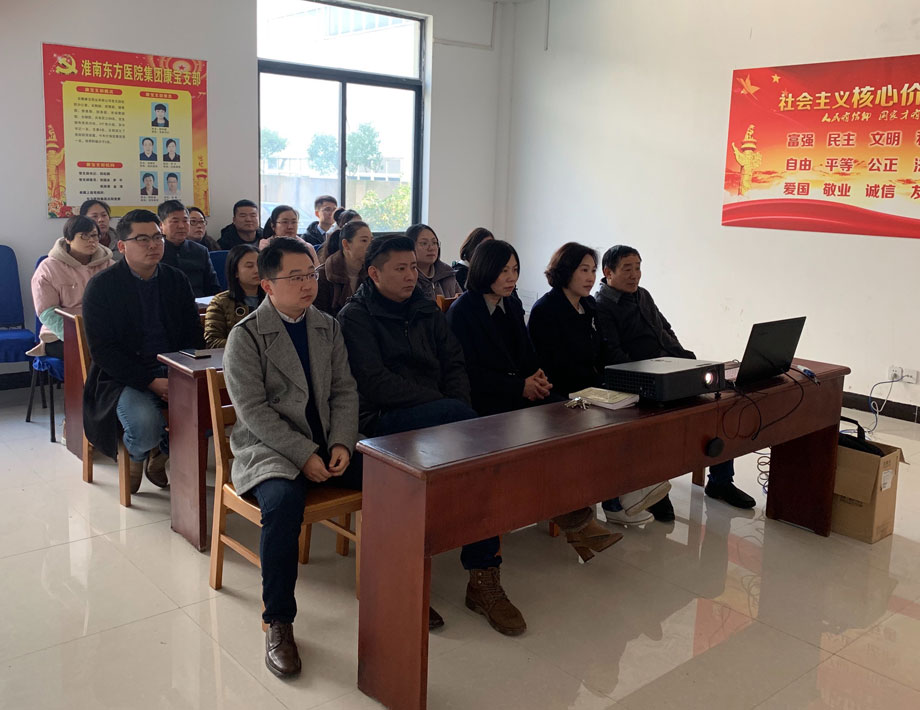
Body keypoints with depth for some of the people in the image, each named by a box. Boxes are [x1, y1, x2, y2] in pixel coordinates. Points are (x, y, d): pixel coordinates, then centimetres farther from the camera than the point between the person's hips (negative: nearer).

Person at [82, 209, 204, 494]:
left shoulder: (176, 280, 11)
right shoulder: (101, 285, -2)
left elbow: (194, 337, 11)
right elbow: (102, 350, -9)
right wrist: (151, 382, -18)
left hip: (173, 371, 4)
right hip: (124, 378, -4)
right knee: (145, 427, -33)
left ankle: (163, 452, 9)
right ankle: (136, 457, 8)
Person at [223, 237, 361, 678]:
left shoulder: (328, 327, 12)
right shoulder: (246, 336, -4)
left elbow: (345, 392, 10)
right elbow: (253, 410, -11)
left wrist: (341, 444, -7)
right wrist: (304, 454, -18)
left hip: (329, 445, 5)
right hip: (269, 448, -5)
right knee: (284, 501, -36)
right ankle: (278, 621, -19)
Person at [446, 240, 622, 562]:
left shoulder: (513, 307, 18)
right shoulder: (462, 311, -4)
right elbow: (470, 372, -11)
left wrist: (537, 377, -5)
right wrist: (520, 387, -16)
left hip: (521, 390, 7)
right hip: (485, 399, -6)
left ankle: (578, 519, -24)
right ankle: (576, 522, -22)